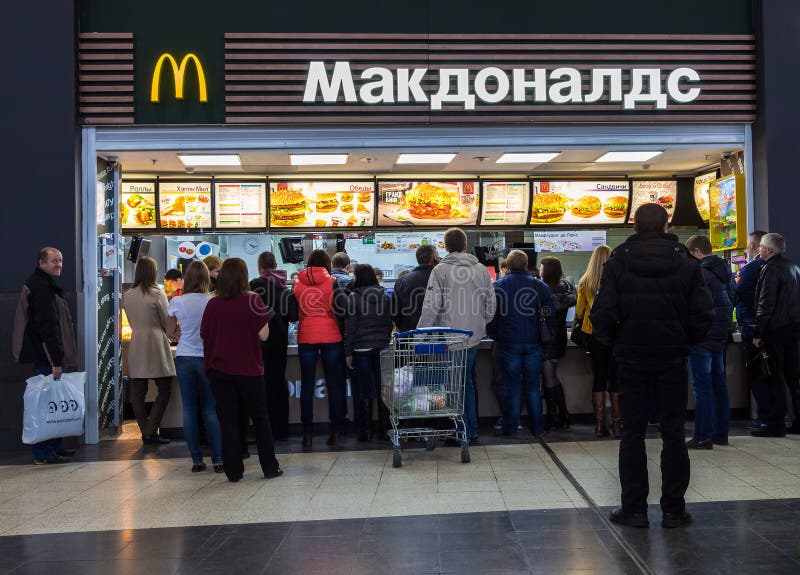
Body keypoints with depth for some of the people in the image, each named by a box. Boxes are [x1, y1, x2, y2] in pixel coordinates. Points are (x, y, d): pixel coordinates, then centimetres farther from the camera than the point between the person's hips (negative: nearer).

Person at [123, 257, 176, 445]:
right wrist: (166, 333, 20)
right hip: (155, 346, -5)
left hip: (135, 345, 5)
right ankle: (151, 431, -4)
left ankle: (145, 431, 13)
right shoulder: (157, 294, -8)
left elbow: (132, 322, 16)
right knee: (164, 390, 2)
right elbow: (167, 322, -1)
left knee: (138, 392, 9)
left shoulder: (127, 296, 7)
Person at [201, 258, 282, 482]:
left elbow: (204, 336, 4)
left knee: (227, 421, 8)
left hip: (219, 369, 2)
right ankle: (270, 467, 18)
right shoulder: (252, 300, -10)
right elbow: (263, 335, -10)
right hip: (248, 369, -1)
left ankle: (233, 470, 11)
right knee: (260, 419, 12)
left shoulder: (213, 304, -3)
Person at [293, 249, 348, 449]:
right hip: (330, 336, -1)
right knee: (334, 383, 7)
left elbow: (293, 312, 8)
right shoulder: (330, 282, -4)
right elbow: (342, 307, -11)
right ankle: (335, 432, 8)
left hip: (306, 337, 1)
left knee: (307, 385, 7)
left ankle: (307, 434, 7)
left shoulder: (298, 283, 3)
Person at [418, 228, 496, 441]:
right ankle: (472, 429, 21)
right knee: (467, 381, 17)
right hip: (473, 336, 4)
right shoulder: (481, 269, 4)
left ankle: (463, 430, 9)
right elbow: (490, 304, 8)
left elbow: (431, 307, -14)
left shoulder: (440, 270, -10)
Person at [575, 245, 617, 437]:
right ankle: (617, 424, 7)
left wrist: (579, 324, 24)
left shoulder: (585, 283, -1)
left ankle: (600, 425, 8)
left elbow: (579, 313, 5)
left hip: (593, 335, 2)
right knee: (615, 379, 5)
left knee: (599, 378, 8)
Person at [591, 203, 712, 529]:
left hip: (632, 358, 0)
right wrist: (687, 341, 13)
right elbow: (702, 315, -4)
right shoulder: (686, 263, 0)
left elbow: (603, 315, -11)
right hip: (673, 358, 1)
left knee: (633, 433, 6)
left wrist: (613, 340, 8)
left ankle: (634, 508, 9)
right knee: (673, 434, 7)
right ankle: (673, 510, 11)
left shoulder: (617, 263, -4)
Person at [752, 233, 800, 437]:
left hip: (776, 329, -9)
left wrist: (758, 332, -16)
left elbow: (766, 304, -18)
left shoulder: (770, 269, -13)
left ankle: (776, 424, -3)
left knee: (775, 377, -5)